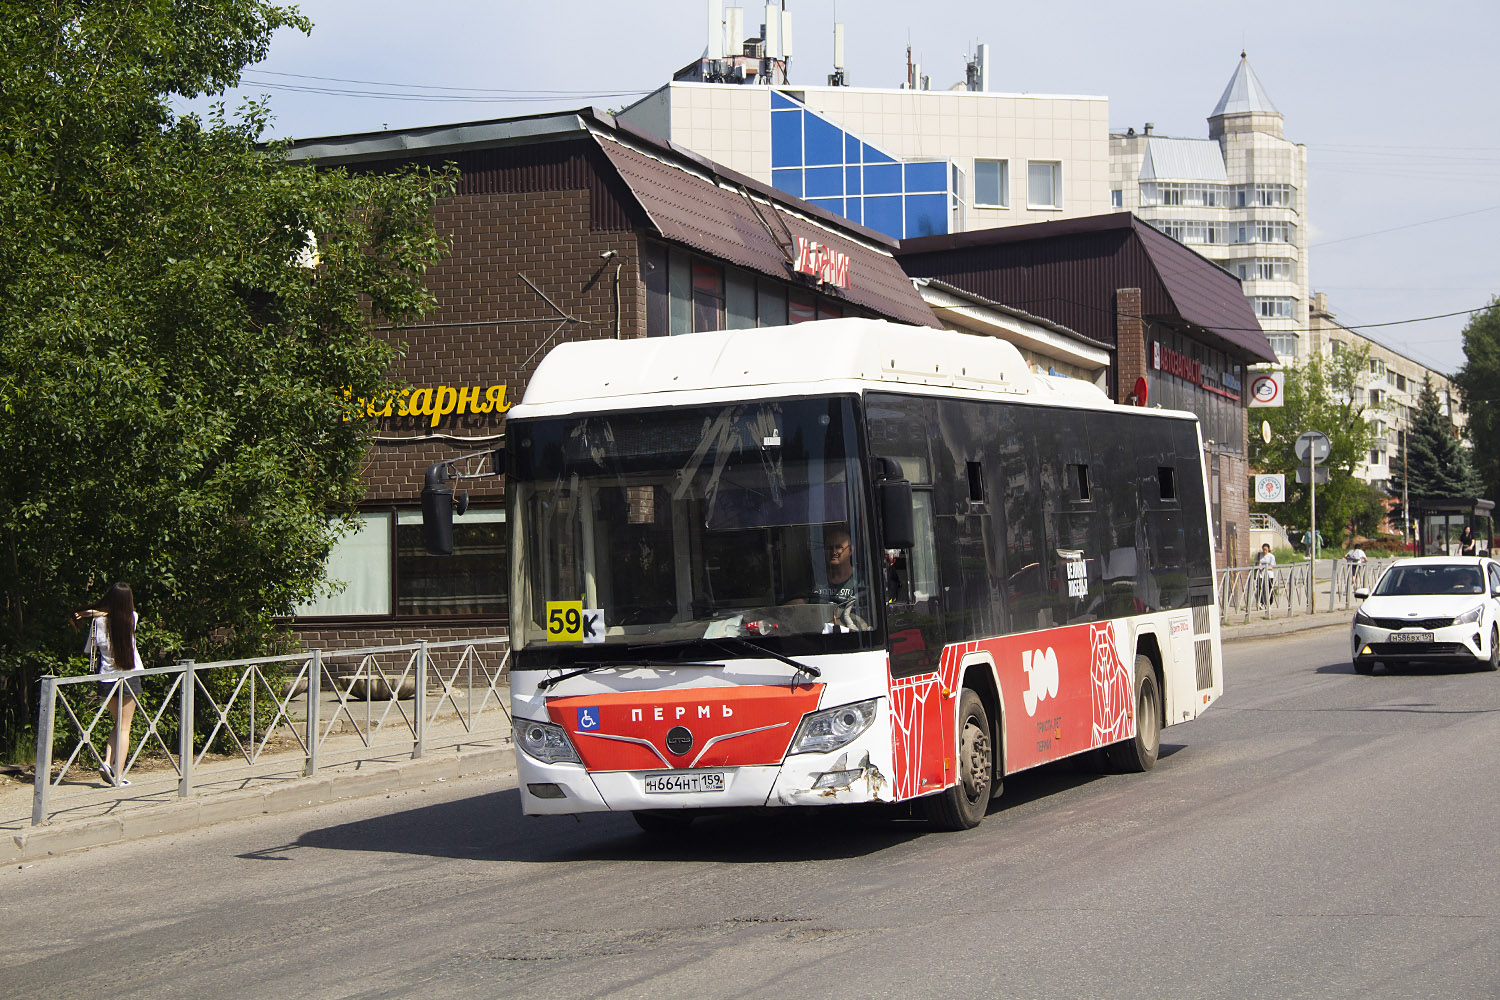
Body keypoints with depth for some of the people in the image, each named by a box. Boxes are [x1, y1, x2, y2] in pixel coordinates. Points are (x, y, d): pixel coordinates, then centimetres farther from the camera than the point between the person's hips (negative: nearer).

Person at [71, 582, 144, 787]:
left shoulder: (99, 621, -7)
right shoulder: (131, 618, -7)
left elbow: (89, 649, 4)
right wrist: (98, 613, 5)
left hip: (106, 678, 2)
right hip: (129, 678, -2)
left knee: (118, 724, 19)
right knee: (124, 727, 5)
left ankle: (108, 763, -1)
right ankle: (119, 775, -1)